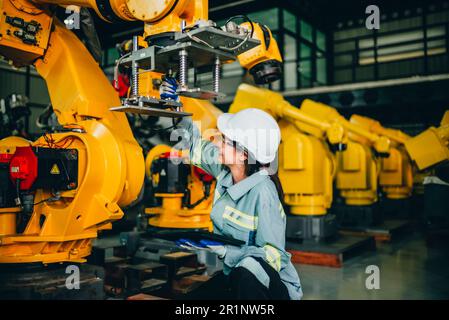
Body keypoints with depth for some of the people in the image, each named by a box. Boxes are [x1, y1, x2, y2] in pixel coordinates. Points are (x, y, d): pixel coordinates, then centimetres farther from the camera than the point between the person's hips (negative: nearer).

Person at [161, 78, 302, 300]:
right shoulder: (225, 170, -7)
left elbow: (273, 256, -26)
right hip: (235, 275, 7)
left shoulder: (263, 192, -27)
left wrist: (221, 249, -33)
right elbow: (196, 145, 11)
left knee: (248, 267, -38)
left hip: (272, 283, -7)